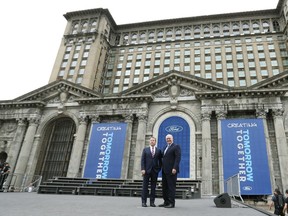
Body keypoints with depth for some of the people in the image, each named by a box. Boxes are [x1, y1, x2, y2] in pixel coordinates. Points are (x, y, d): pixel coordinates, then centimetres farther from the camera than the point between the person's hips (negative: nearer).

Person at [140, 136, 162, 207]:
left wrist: (159, 169, 0)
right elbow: (142, 160, 0)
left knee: (153, 187, 3)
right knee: (145, 186, 1)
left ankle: (152, 202, 10)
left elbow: (160, 161, 11)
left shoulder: (158, 150, 10)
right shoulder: (145, 149, 7)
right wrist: (142, 169, -10)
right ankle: (144, 202, 6)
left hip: (155, 170, 1)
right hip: (147, 170, -1)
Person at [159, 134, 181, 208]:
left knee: (171, 187, -5)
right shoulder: (165, 148, 21)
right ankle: (166, 202, 16)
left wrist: (174, 168, -22)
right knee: (164, 187, 9)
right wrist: (162, 168, 12)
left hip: (171, 170, -8)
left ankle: (172, 203, 1)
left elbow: (178, 158, -13)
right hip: (165, 170, 8)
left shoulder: (176, 146, -3)